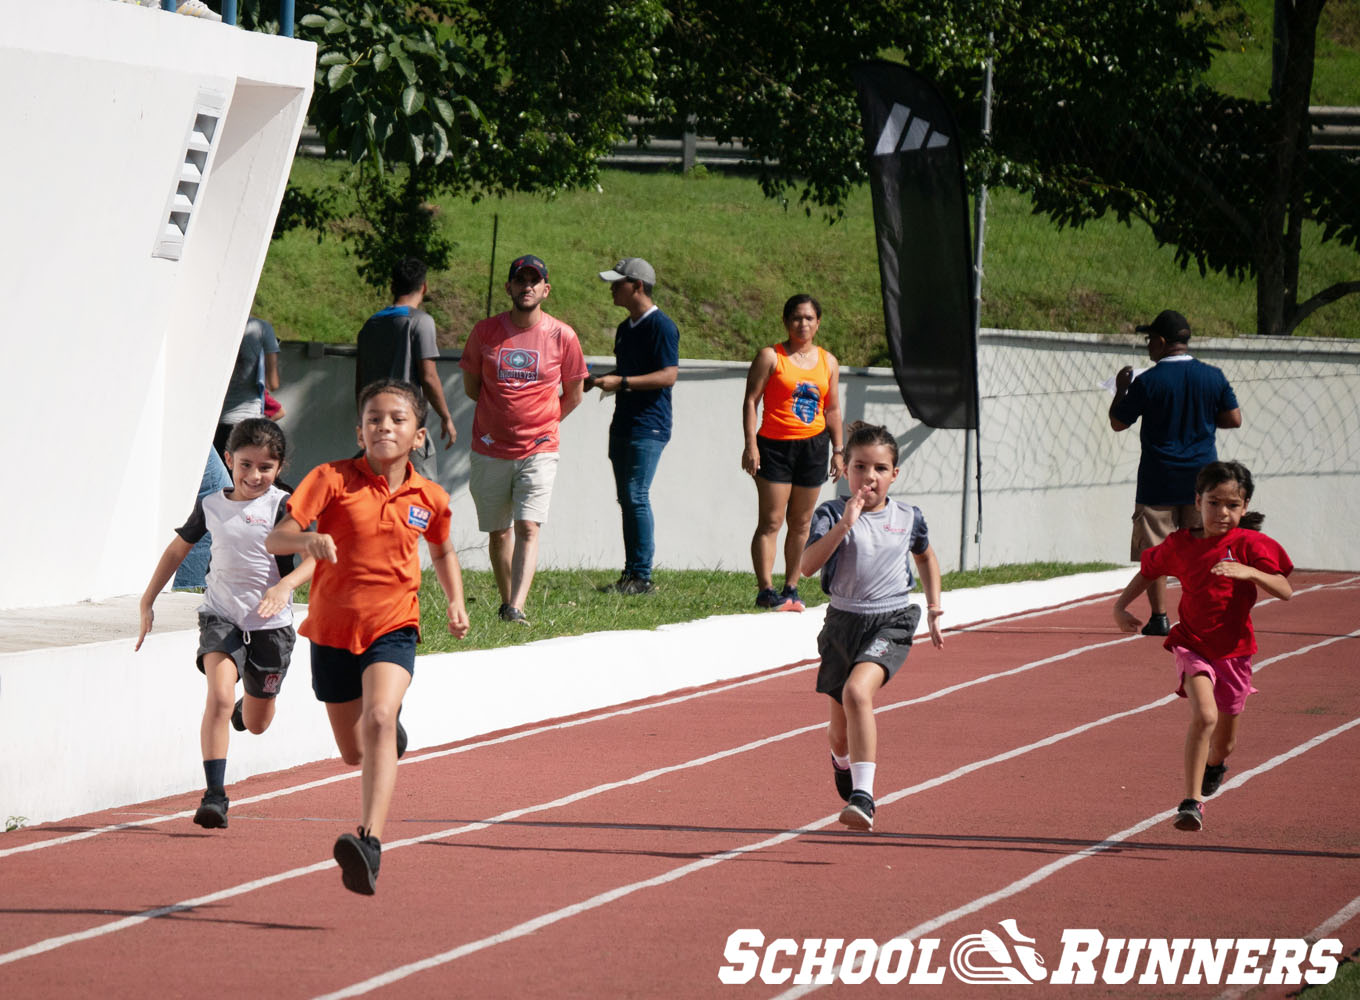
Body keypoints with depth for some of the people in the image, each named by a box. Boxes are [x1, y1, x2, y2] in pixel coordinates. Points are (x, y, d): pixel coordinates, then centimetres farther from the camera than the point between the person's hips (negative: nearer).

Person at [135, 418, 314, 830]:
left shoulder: (282, 506, -9)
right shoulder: (211, 506, 2)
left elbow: (314, 556, -18)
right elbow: (177, 549, 16)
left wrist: (285, 585, -36)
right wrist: (147, 602, 16)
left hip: (270, 623, -1)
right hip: (221, 615, 1)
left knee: (256, 723, 14)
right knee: (219, 697, -24)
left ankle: (246, 706, 54)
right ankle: (214, 796, -23)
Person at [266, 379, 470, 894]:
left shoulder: (429, 498, 1)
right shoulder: (332, 479, -7)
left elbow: (442, 551, 24)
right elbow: (274, 538, -16)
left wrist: (455, 601, 12)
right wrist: (307, 539, -36)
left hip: (392, 627, -1)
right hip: (332, 630, 1)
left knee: (378, 720, -29)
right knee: (354, 753, 14)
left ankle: (370, 842, -40)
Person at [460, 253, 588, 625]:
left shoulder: (563, 337, -1)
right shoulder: (486, 332, 1)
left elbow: (573, 395, 11)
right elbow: (471, 386, 13)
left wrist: (541, 423, 10)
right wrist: (504, 411, 12)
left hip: (538, 451, -2)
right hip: (490, 451, 2)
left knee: (528, 528, -15)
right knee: (498, 532, 8)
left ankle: (516, 609, -22)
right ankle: (506, 602, 23)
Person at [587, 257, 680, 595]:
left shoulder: (661, 326, -11)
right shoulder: (625, 328, 17)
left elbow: (668, 375, -19)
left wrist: (621, 382, -22)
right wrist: (595, 380, 13)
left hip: (648, 427, -9)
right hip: (623, 424, 9)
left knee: (636, 497, -13)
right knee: (626, 499, 8)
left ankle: (642, 576, -11)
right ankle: (631, 573, 12)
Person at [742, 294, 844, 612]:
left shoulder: (828, 362, 12)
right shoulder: (771, 357, -2)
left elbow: (832, 409, 17)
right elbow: (751, 400, -5)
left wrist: (838, 450, 13)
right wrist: (750, 444, -13)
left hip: (813, 446, 4)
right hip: (775, 446, -4)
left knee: (801, 523, 6)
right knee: (771, 522, -9)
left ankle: (791, 588, 13)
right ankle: (765, 589, -11)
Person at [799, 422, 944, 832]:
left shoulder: (908, 517, 2)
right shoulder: (831, 514, -5)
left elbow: (926, 556, 24)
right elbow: (808, 565, -21)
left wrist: (934, 608, 20)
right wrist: (844, 524, -30)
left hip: (892, 621, -1)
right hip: (843, 623, 1)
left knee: (857, 691, -30)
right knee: (840, 732, 12)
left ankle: (862, 796, -33)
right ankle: (843, 763, 51)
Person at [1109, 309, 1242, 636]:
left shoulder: (1147, 382, -10)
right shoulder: (1213, 377, 0)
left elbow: (1118, 422, -1)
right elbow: (1234, 419, 5)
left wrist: (1121, 389, 14)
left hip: (1158, 480, -3)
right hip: (1201, 477, 3)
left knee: (1153, 549, 4)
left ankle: (1159, 616, 1)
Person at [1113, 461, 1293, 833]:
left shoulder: (1250, 544, -10)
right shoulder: (1179, 545, -3)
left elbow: (1285, 591, -20)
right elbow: (1148, 572, 17)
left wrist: (1249, 572, -35)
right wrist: (1121, 606, 5)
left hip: (1233, 650, 1)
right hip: (1193, 645, -1)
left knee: (1225, 740, 15)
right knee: (1204, 715, -26)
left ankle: (1213, 766, 52)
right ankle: (1192, 801, -24)